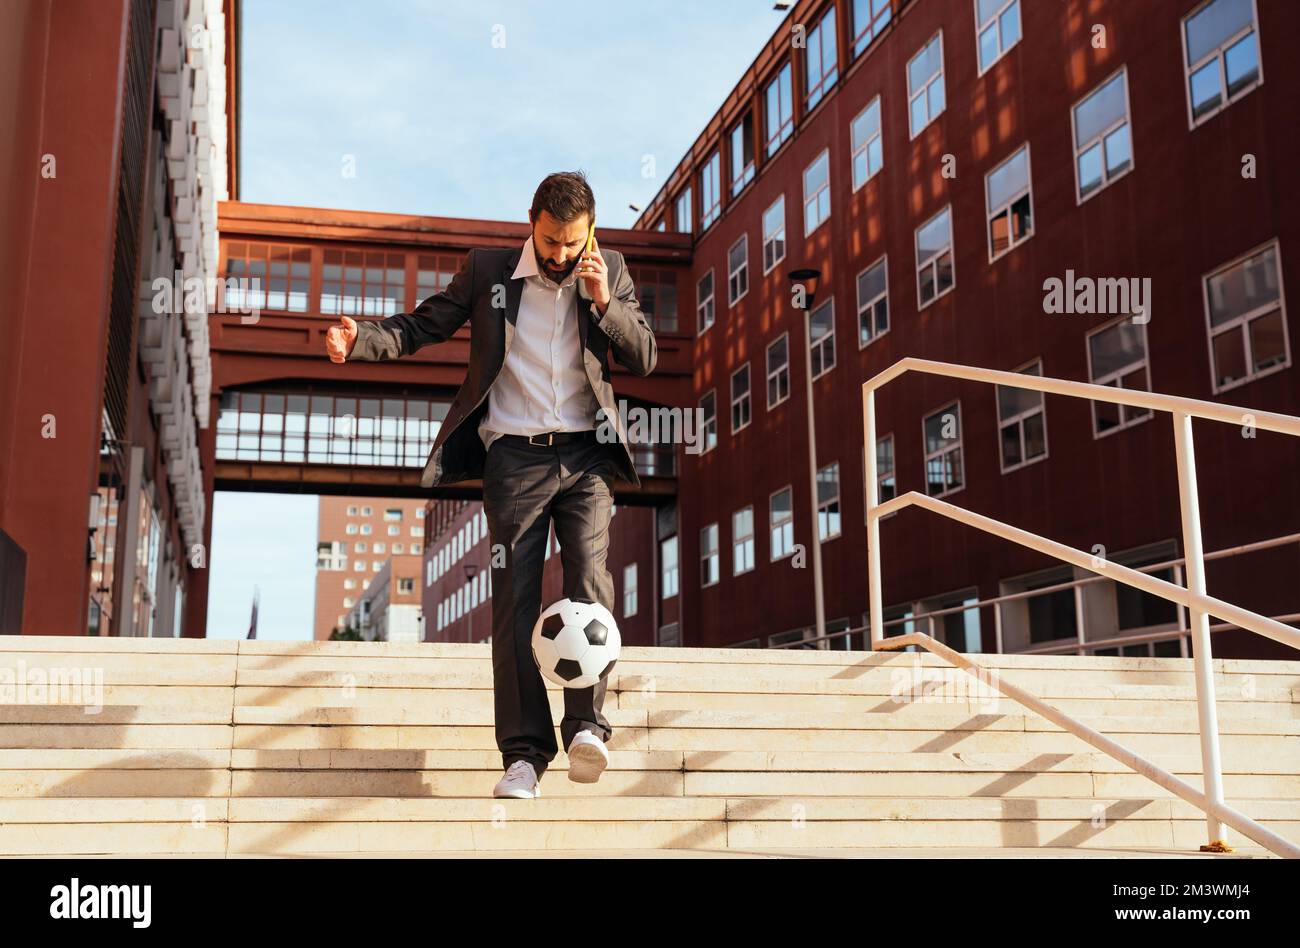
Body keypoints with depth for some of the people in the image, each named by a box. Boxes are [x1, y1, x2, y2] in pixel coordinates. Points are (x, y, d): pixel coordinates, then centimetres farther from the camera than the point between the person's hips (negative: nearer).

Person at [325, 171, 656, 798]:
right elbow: (422, 326, 11)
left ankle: (586, 727, -18)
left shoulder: (609, 273, 10)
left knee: (590, 579, -17)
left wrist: (602, 301, -8)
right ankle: (524, 752, -3)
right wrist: (361, 340, -7)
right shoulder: (487, 270, 7)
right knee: (513, 597, -5)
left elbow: (645, 358, 7)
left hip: (586, 454, 1)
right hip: (514, 456, 0)